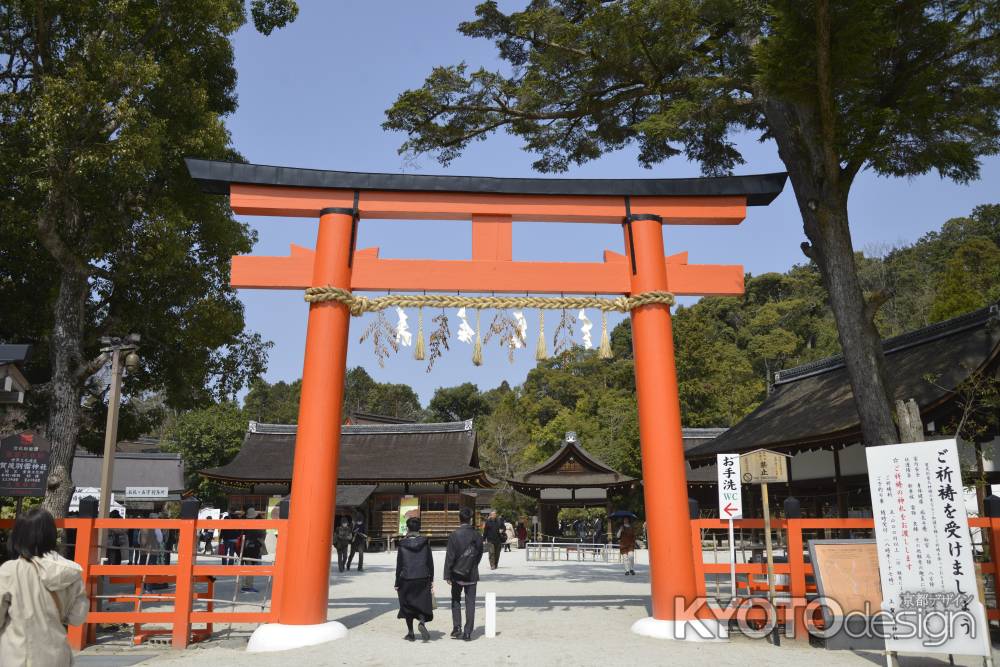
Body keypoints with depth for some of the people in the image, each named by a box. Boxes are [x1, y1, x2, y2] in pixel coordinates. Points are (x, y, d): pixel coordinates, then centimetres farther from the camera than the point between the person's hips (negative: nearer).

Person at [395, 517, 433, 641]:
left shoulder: (402, 544, -5)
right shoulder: (425, 542, 0)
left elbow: (399, 565, -3)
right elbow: (430, 562, 2)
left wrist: (397, 583, 4)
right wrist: (431, 580, 9)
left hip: (406, 579, -1)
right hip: (423, 579, 1)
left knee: (408, 606, 12)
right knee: (423, 603, 8)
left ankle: (410, 633, 15)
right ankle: (421, 622, -19)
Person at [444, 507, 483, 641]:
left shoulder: (454, 535, -12)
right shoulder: (477, 535, -3)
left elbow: (450, 557, -12)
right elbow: (480, 553, 5)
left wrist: (447, 575, -6)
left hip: (457, 574, -2)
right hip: (472, 575, 2)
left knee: (456, 601, 16)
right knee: (470, 603, 6)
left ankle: (457, 628, 10)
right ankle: (467, 632, 6)